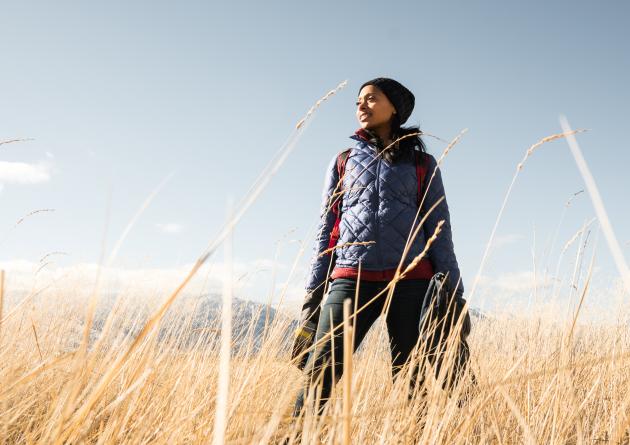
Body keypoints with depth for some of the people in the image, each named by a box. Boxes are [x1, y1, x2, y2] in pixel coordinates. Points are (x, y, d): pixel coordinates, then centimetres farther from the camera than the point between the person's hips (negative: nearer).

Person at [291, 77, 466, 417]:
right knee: (318, 376, -14)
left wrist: (453, 293, 0)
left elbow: (439, 230, 9)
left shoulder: (422, 164, 15)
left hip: (411, 283, 0)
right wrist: (312, 294, 9)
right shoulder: (343, 162, 20)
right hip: (351, 280, 1)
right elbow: (326, 231, 17)